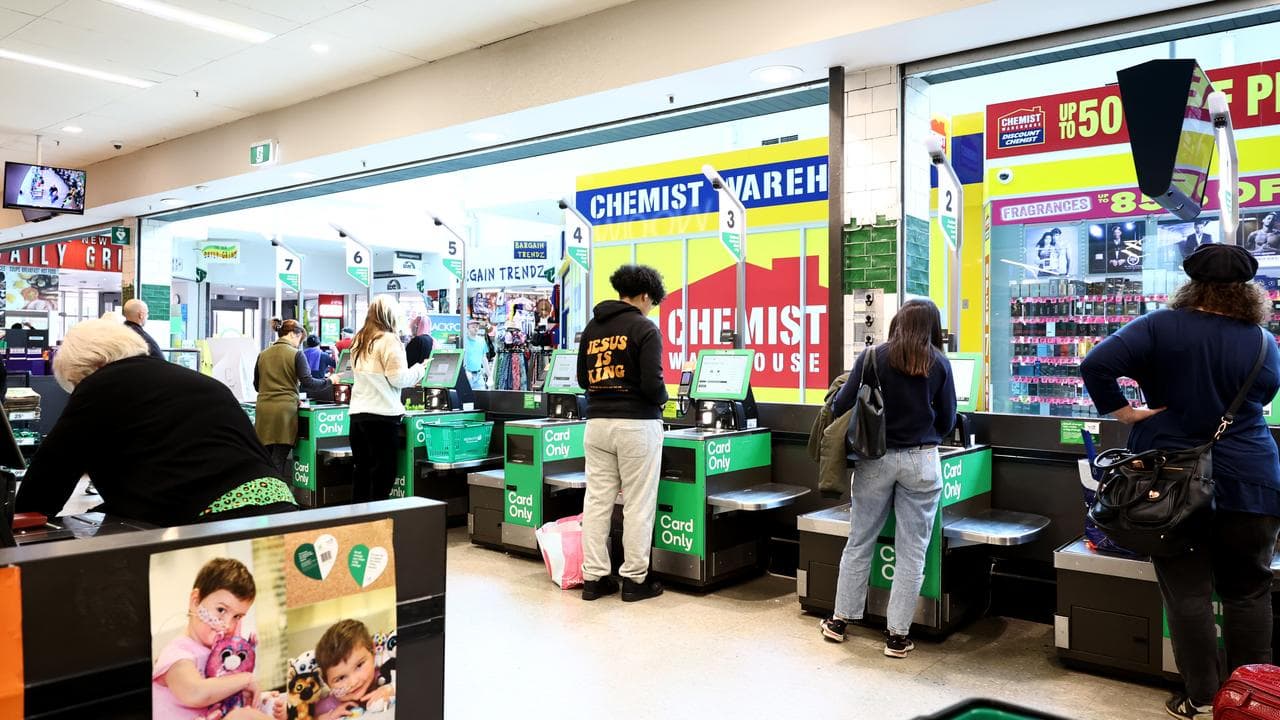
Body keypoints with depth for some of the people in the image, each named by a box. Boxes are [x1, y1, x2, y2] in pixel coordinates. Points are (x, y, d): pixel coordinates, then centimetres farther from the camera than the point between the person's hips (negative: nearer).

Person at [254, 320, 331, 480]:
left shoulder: (263, 355, 11)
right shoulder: (296, 355, -4)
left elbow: (257, 385, 20)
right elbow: (307, 383, -9)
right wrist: (329, 381, 3)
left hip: (263, 410, 5)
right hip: (285, 410, -4)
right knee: (278, 461, 0)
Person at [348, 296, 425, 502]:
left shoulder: (359, 341, 14)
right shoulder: (389, 340, -10)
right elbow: (398, 377, -14)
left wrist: (411, 375, 21)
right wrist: (419, 369, 3)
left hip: (357, 413, 8)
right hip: (382, 415, -7)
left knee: (361, 471, 14)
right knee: (383, 472, 0)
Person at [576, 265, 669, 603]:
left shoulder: (592, 327, 11)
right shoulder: (644, 328, -8)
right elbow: (652, 383, -15)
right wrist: (661, 400, 4)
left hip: (597, 422, 6)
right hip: (636, 424, -6)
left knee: (597, 500, 8)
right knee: (638, 504, 3)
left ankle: (594, 577, 13)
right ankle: (635, 578, 10)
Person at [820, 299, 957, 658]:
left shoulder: (873, 356, -4)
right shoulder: (939, 363, -1)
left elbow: (841, 406, -6)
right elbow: (946, 421, 5)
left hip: (876, 458, 0)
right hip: (921, 461, 0)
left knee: (859, 542, 13)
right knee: (911, 552, 8)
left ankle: (840, 620, 24)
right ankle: (898, 635, 12)